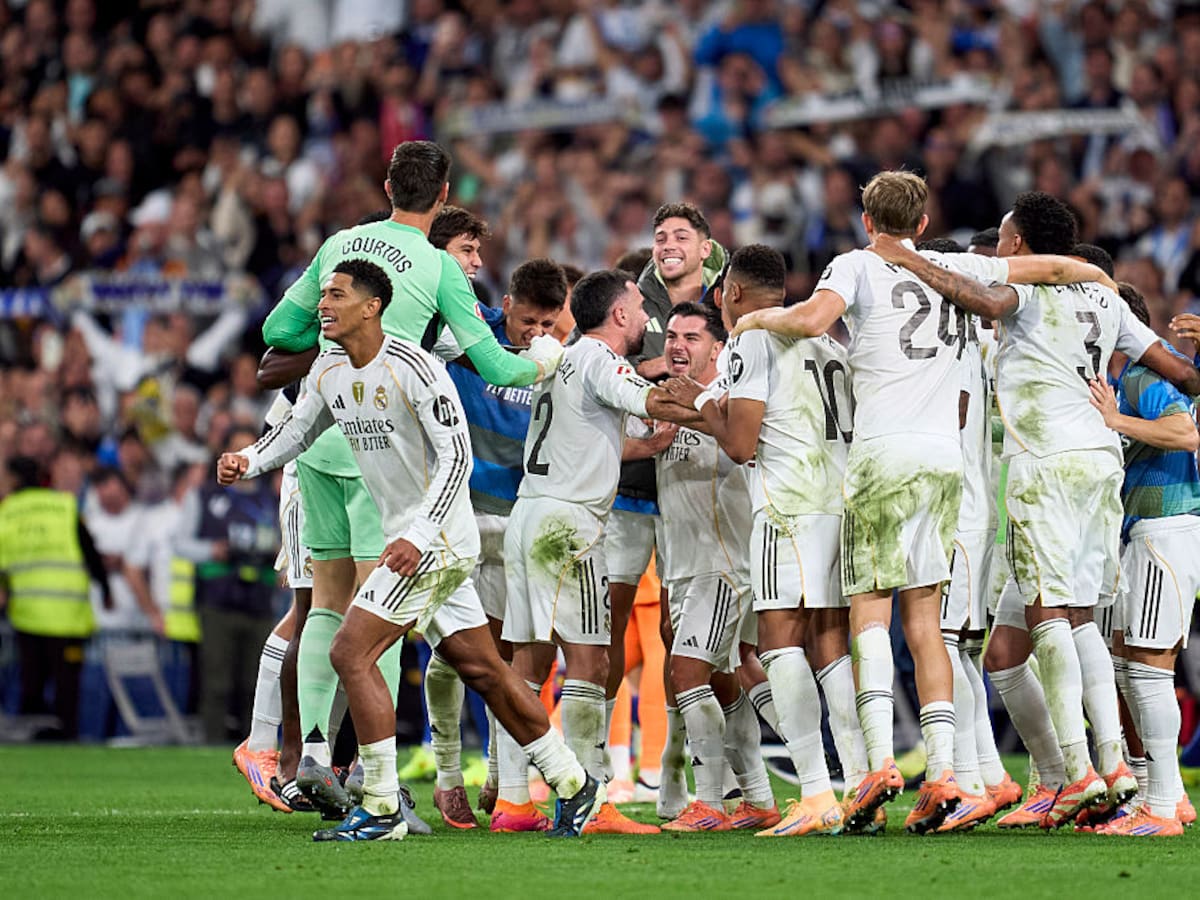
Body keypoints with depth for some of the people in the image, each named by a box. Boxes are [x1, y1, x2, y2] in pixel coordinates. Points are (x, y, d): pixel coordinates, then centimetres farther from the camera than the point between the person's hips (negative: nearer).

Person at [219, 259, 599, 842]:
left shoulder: (413, 369, -19)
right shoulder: (329, 371, 6)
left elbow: (457, 454, -21)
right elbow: (297, 429, 21)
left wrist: (419, 535, -29)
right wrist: (248, 461, 0)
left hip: (438, 539, -9)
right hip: (410, 537, 9)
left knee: (351, 653, -14)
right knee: (480, 668, 14)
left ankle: (382, 809, -10)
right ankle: (571, 783, 25)